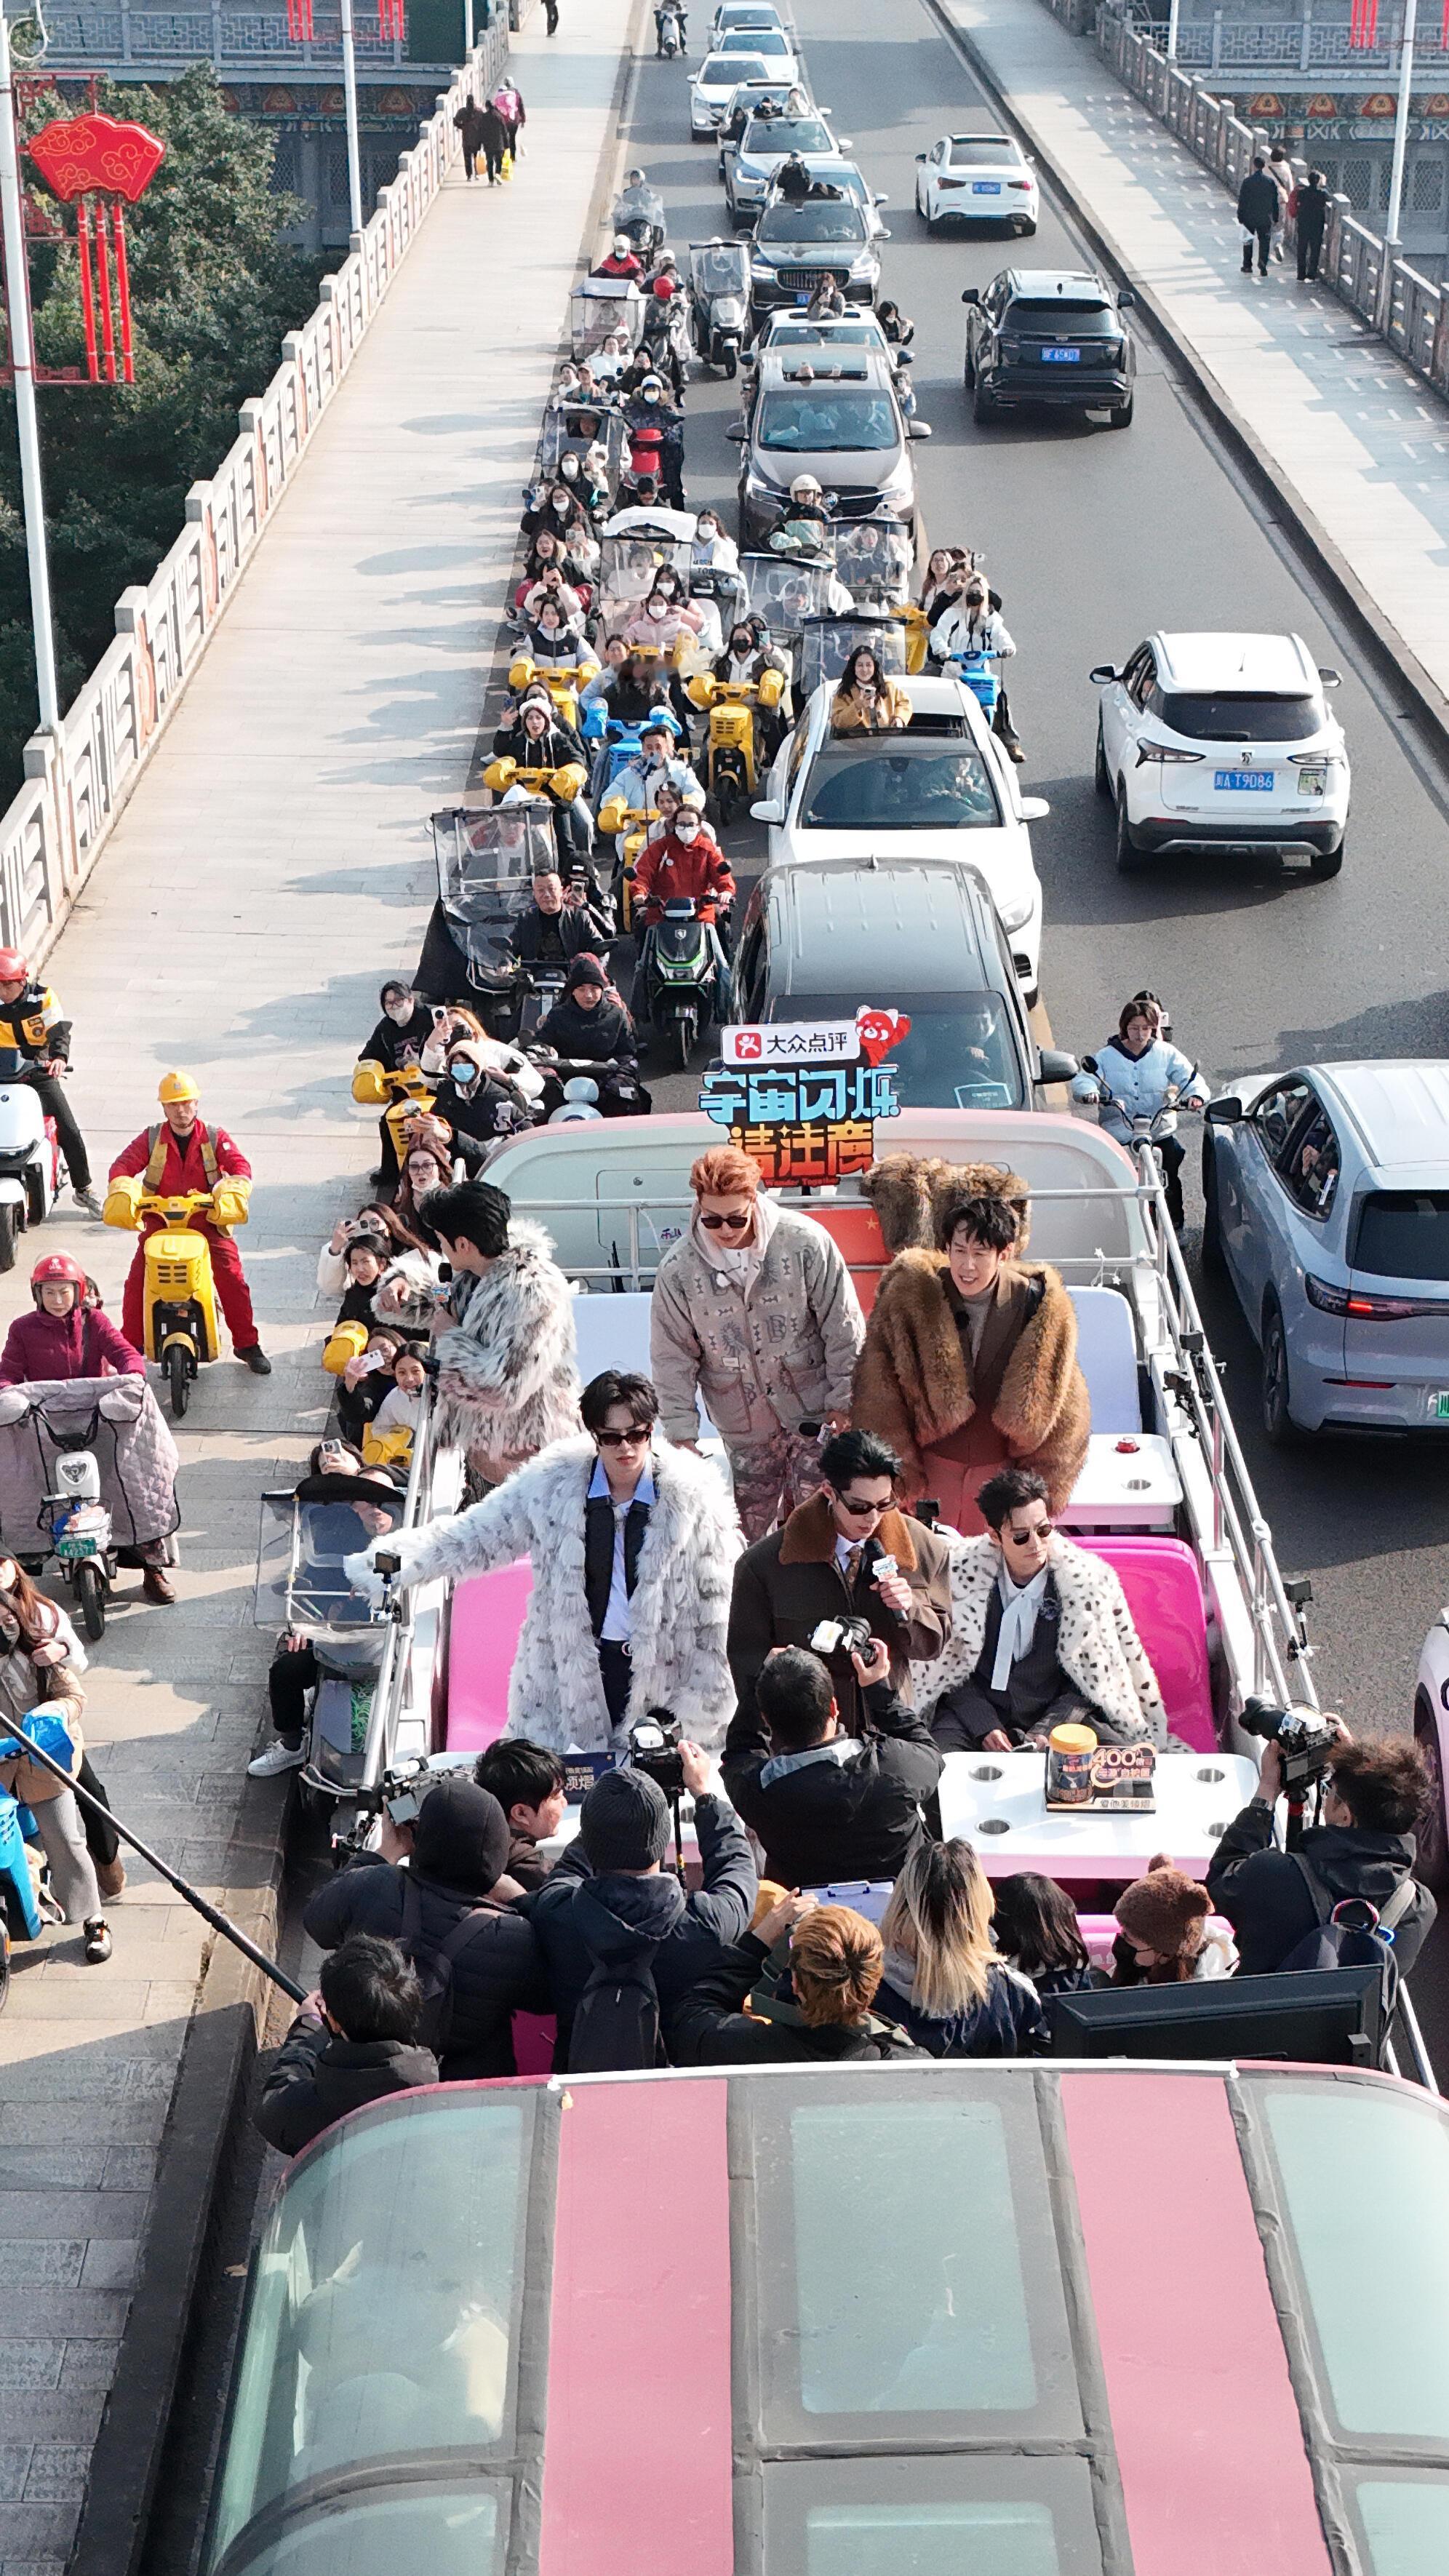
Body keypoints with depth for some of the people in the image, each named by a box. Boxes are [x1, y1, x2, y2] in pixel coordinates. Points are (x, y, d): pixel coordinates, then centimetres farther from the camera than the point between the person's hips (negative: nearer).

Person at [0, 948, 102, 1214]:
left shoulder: (42, 997, -7)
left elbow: (59, 1028, -18)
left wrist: (59, 1056, -38)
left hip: (39, 1071, 0)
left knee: (69, 1132, -2)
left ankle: (83, 1189, 15)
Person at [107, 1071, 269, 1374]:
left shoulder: (215, 1138, 2)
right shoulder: (151, 1139, 4)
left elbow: (240, 1167, -11)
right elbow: (122, 1166, -6)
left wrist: (231, 1195, -33)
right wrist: (123, 1195, -29)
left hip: (207, 1222, -1)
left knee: (233, 1278, -15)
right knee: (136, 1281, -13)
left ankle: (248, 1345, 0)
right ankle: (130, 1345, 5)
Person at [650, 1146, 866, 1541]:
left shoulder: (805, 1241, -13)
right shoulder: (678, 1270, -8)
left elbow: (844, 1329, -5)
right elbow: (673, 1360, 1)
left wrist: (843, 1402, -4)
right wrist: (682, 1434, -1)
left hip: (814, 1408, -2)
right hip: (744, 1428, 2)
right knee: (748, 1530, 5)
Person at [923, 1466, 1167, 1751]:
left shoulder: (1088, 1579, -4)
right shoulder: (963, 1572, -4)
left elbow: (1091, 1675, 2)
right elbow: (954, 1663, 2)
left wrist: (1046, 1731, -12)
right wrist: (985, 1727, -12)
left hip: (1056, 1716, 1)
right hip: (977, 1714, -1)